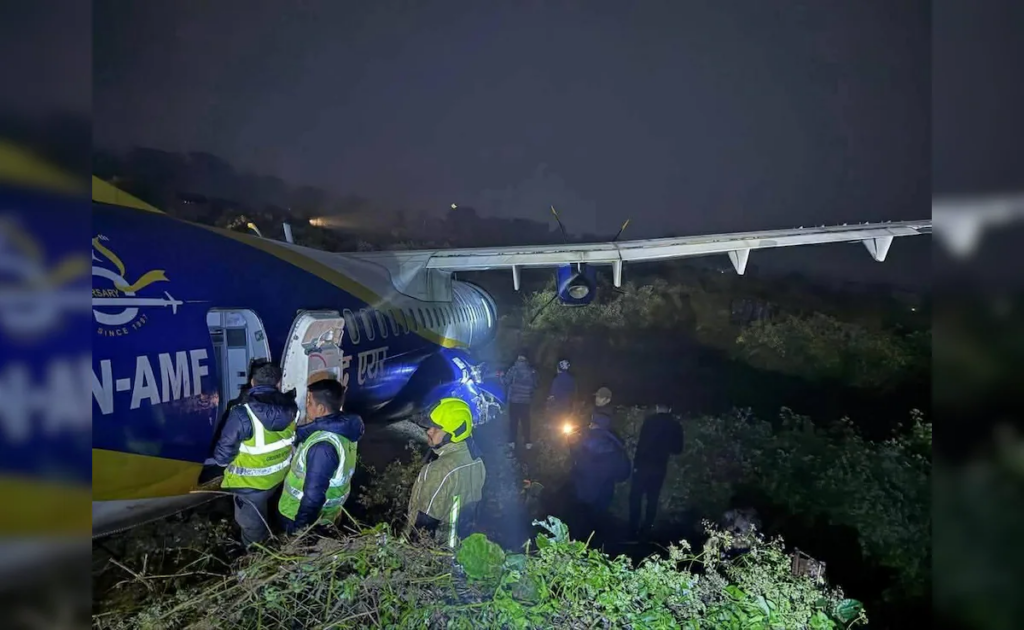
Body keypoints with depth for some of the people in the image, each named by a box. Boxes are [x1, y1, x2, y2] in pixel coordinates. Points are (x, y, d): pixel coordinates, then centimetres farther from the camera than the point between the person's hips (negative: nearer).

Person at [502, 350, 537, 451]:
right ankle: (527, 442, 12)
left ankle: (512, 442, 6)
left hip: (514, 399, -2)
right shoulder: (532, 370, -3)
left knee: (513, 421, 6)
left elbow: (506, 382, -8)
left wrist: (502, 376, 12)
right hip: (526, 399, 2)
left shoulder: (514, 368, -10)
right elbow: (535, 385, 4)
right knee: (525, 421, 10)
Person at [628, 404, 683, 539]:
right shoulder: (675, 425, 3)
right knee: (652, 499, 14)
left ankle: (633, 530, 2)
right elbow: (677, 449, 9)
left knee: (636, 497, 4)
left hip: (644, 464, -3)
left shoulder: (650, 420, -8)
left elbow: (642, 443, -15)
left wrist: (636, 462, -11)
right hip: (660, 467, 4)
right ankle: (646, 528, 17)